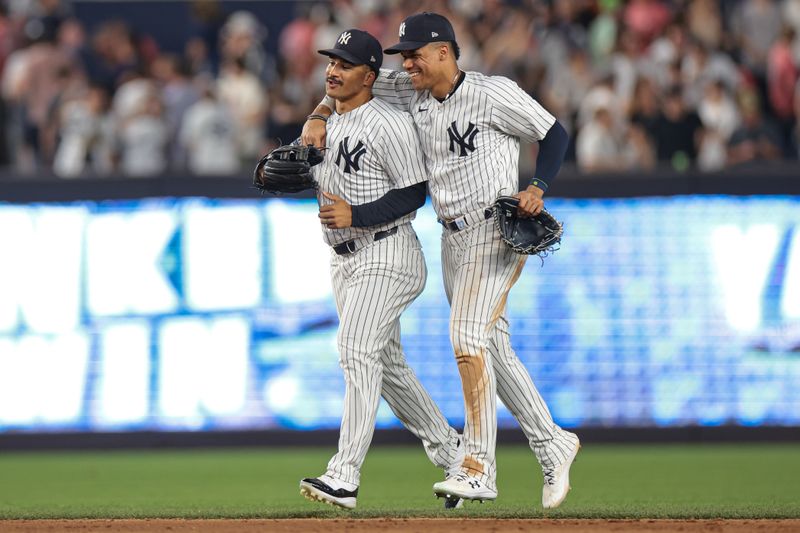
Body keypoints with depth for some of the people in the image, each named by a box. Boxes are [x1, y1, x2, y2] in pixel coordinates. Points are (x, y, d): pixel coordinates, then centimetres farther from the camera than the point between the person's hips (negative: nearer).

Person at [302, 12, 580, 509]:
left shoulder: (494, 94, -12)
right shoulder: (412, 94, 6)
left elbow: (555, 134, -5)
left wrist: (537, 189, -18)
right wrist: (318, 117, 0)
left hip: (497, 231, -8)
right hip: (453, 239, 8)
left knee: (468, 338, -19)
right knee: (492, 350, 10)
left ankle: (479, 468, -21)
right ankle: (553, 445, 22)